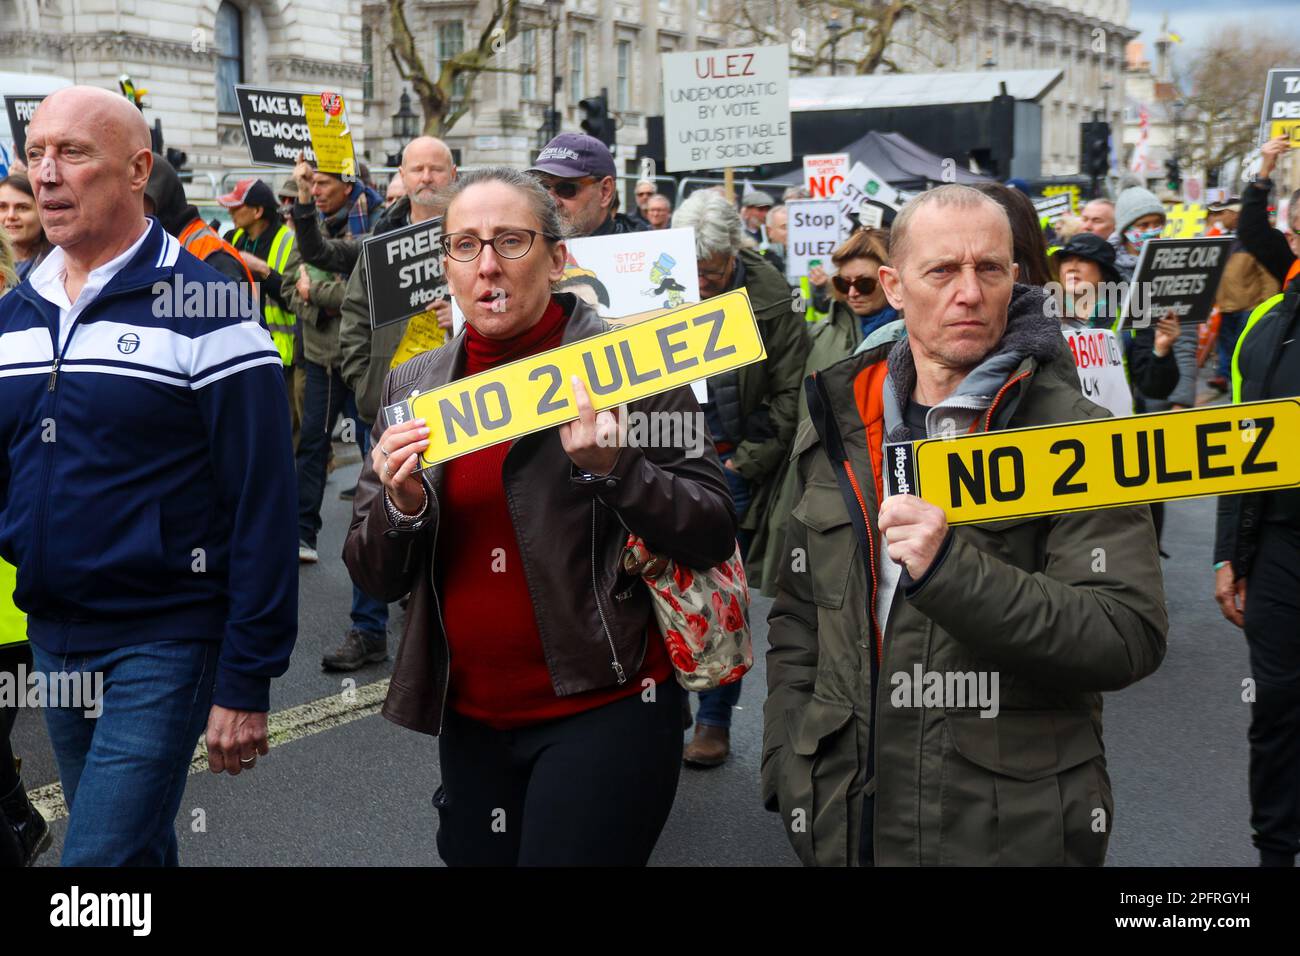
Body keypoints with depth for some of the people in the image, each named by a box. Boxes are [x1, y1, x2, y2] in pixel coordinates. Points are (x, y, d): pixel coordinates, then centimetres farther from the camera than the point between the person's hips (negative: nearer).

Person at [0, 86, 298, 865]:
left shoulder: (206, 310, -12)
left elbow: (263, 505, -14)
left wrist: (247, 683, -14)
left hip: (162, 644, -6)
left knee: (102, 854, -8)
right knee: (136, 848, 19)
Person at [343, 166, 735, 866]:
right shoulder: (412, 385, 5)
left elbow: (713, 537, -9)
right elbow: (374, 578, 6)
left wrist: (610, 466, -24)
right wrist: (400, 505, -15)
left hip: (604, 709, -4)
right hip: (469, 722, 5)